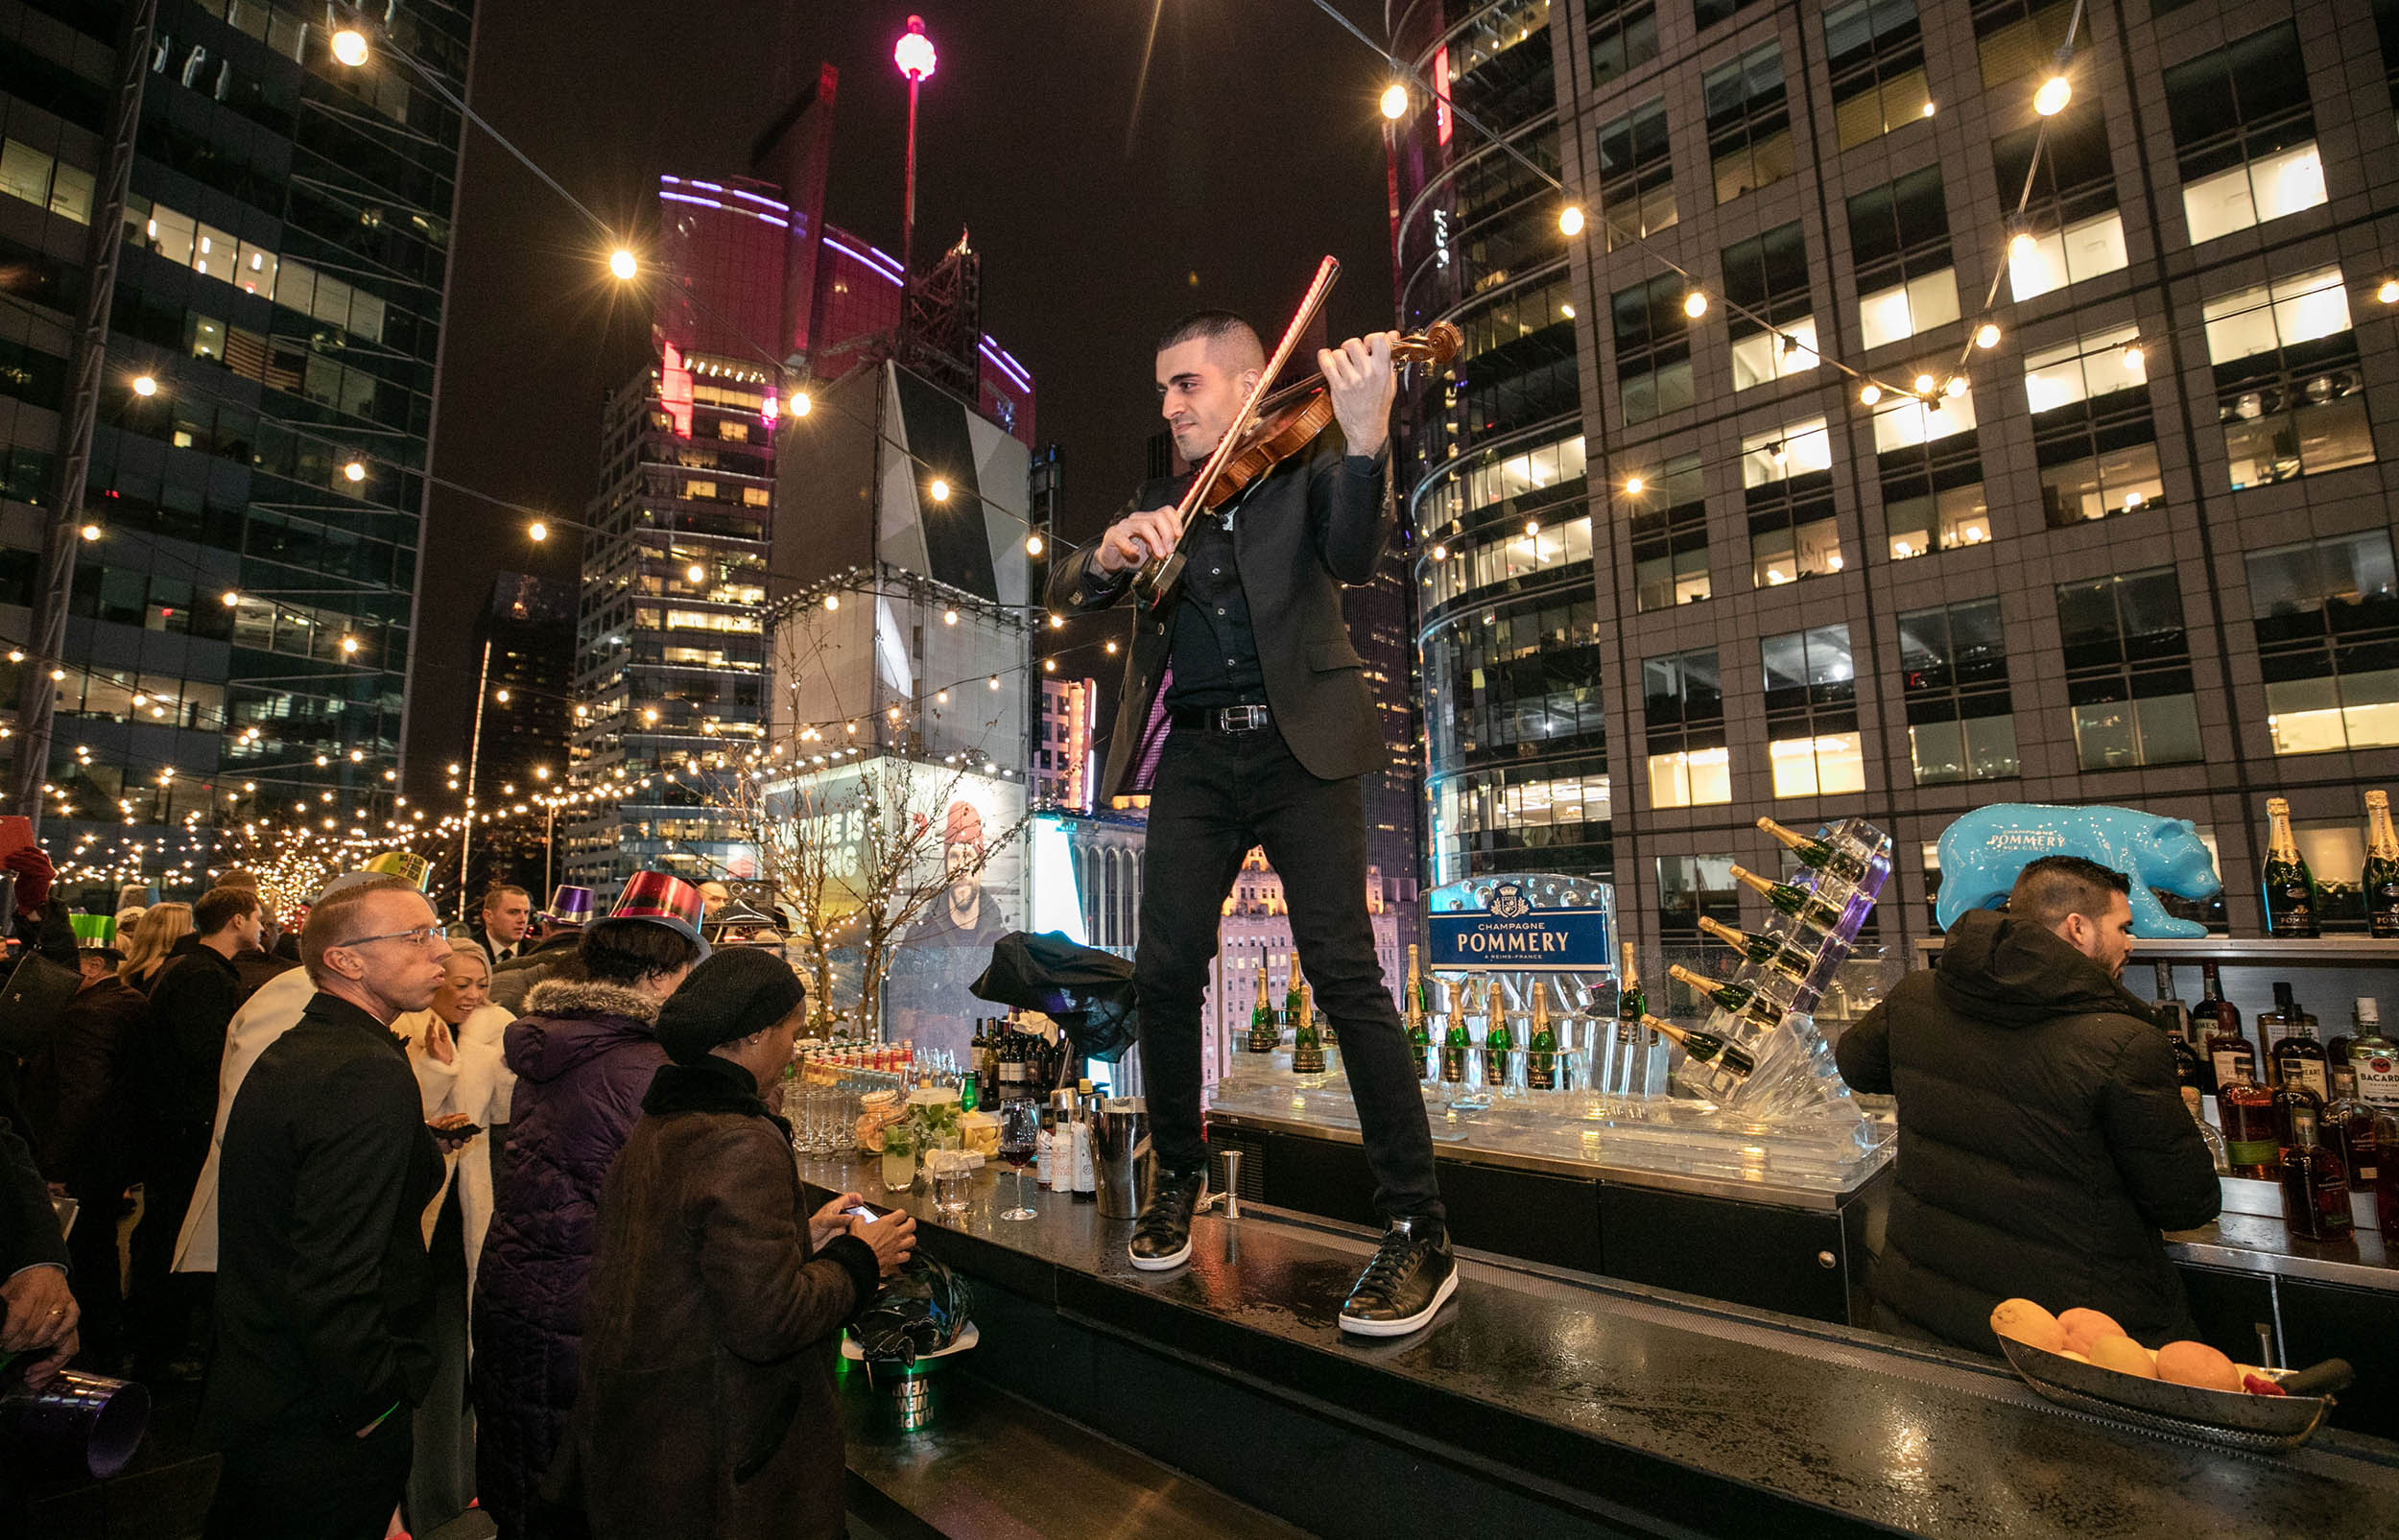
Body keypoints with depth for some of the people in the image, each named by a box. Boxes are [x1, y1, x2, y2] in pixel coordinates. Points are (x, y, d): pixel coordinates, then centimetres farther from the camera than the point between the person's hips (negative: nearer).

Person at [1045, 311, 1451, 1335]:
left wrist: (1365, 441, -28)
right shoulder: (1159, 504, 20)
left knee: (1344, 974, -10)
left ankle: (1418, 1231, 1)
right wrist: (1110, 554, -13)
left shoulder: (1304, 464, 9)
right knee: (1164, 974, 0)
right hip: (1193, 755, 4)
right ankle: (1179, 1177, 22)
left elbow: (1352, 559, -11)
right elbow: (1065, 593, 10)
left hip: (1299, 746, -4)